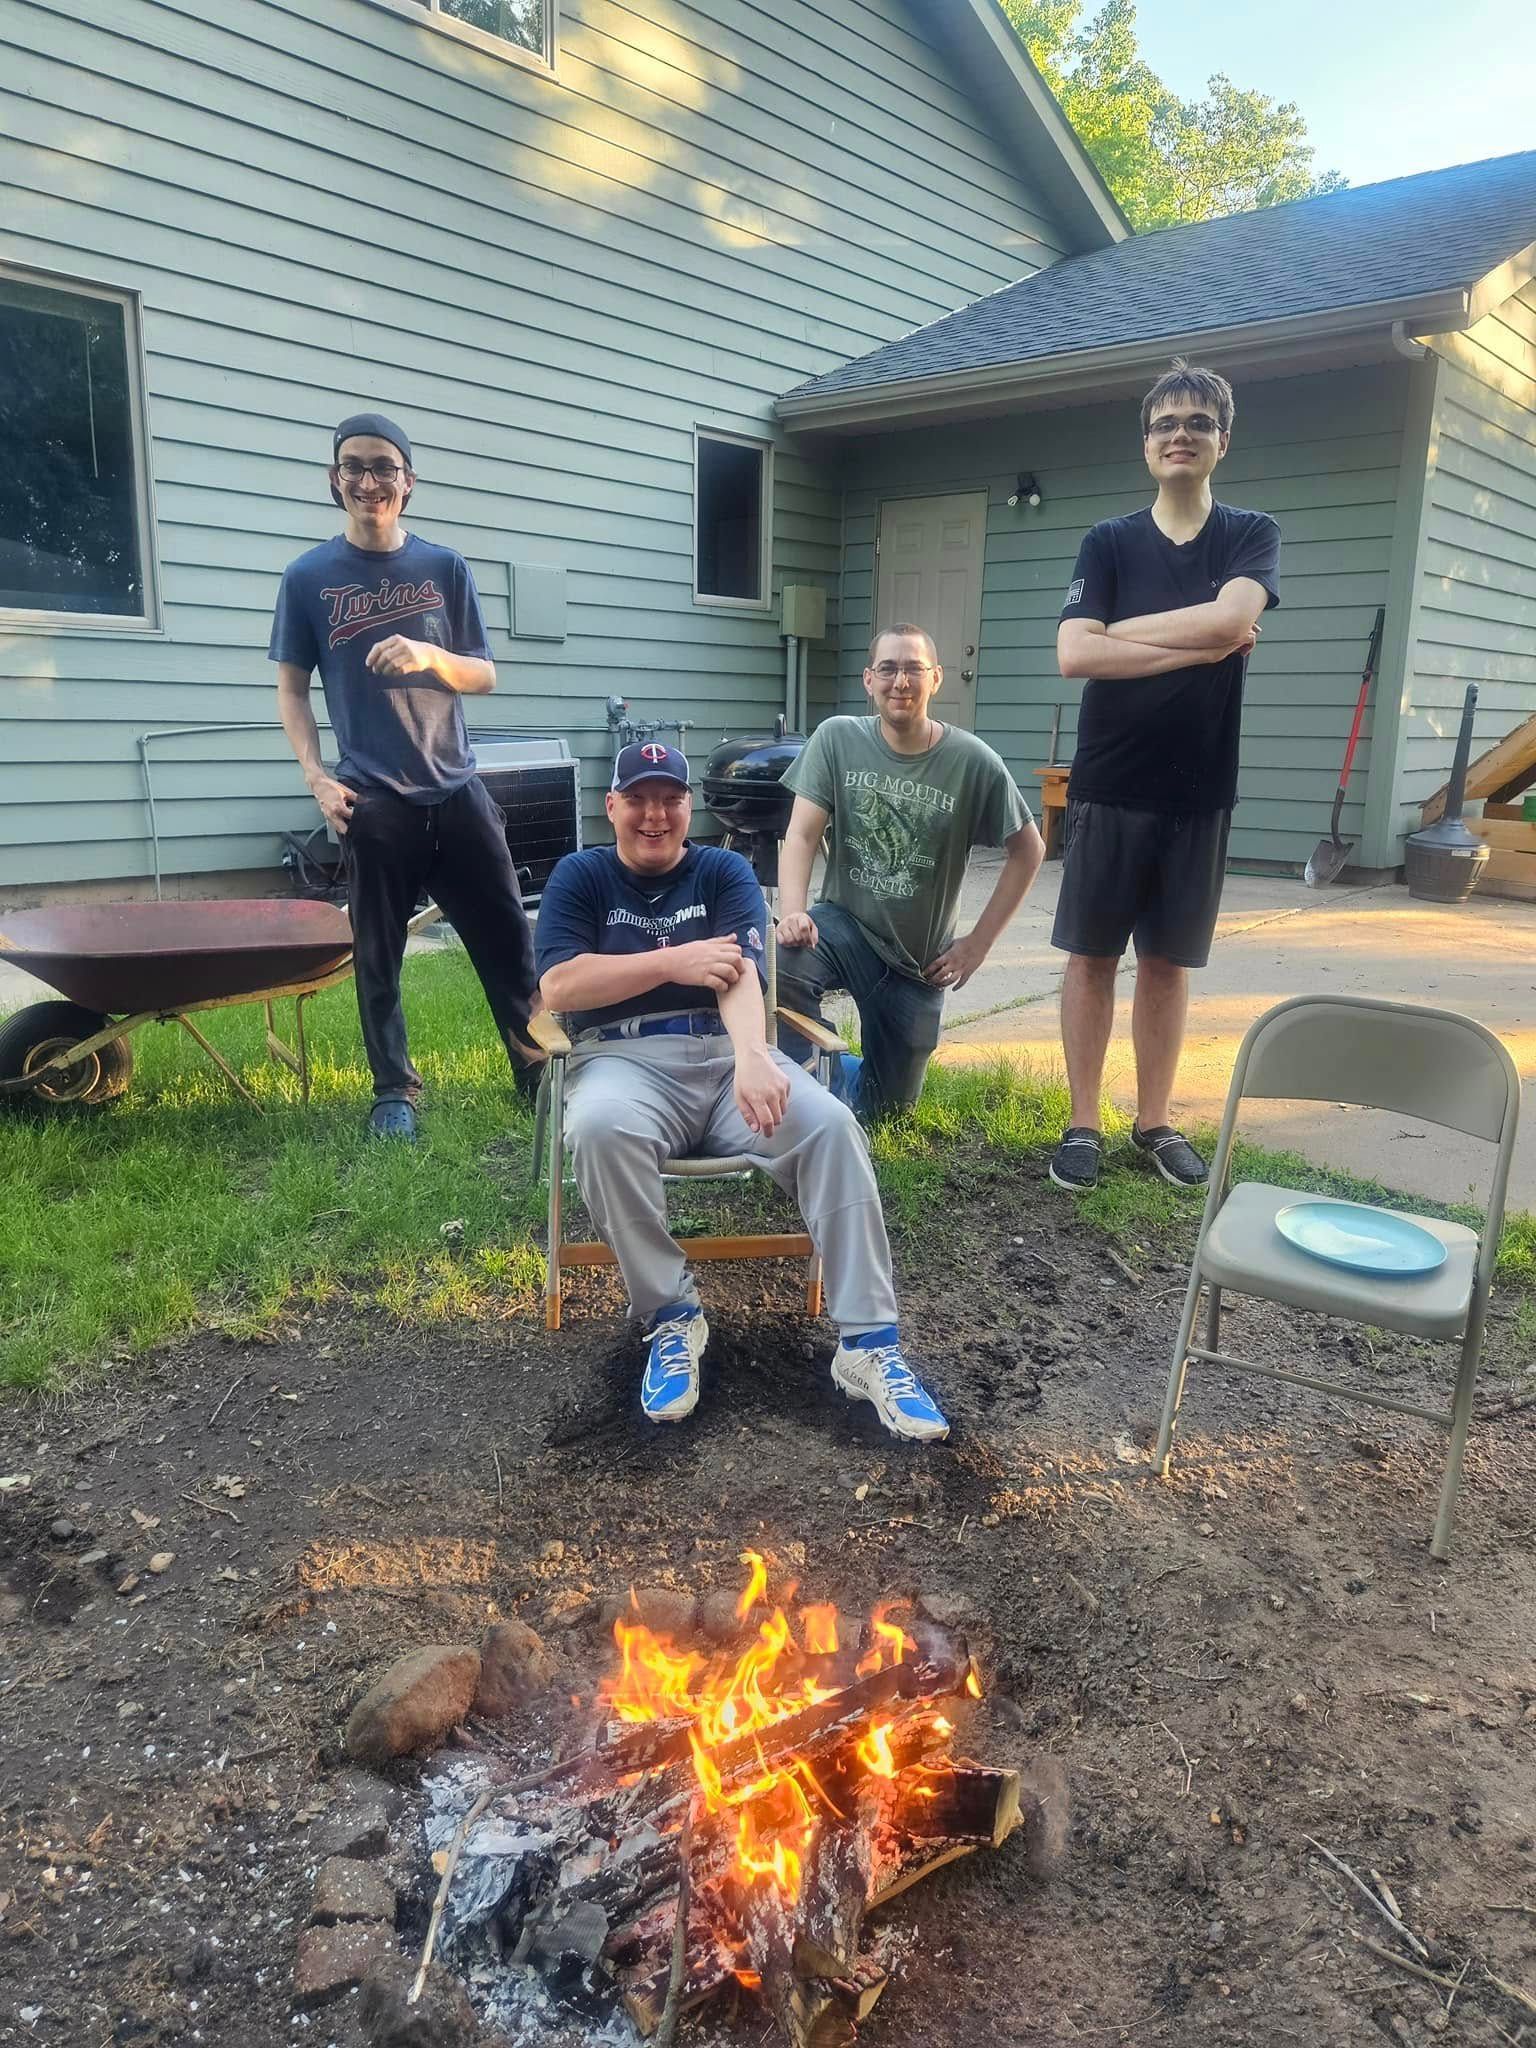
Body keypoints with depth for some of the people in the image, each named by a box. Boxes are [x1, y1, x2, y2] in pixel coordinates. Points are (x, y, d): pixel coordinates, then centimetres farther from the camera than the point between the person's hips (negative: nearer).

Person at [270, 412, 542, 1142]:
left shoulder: (445, 568, 6)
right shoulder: (308, 576, 3)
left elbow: (485, 676, 6)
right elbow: (291, 687, 6)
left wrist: (430, 657, -15)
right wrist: (317, 776, -7)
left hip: (457, 791, 2)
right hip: (372, 801, -1)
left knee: (507, 939, 5)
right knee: (377, 956, 5)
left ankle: (539, 1073, 18)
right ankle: (394, 1091, 18)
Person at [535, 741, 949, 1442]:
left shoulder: (725, 871, 11)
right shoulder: (580, 876, 11)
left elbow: (741, 972, -9)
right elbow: (558, 986, -5)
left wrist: (752, 1054, -31)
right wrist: (675, 963, -11)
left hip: (727, 1051, 2)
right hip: (624, 1058, -1)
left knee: (830, 1126, -26)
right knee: (600, 1129, -37)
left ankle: (868, 1342, -21)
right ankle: (671, 1317, -17)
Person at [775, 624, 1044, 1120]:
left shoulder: (973, 762, -12)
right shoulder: (836, 738, -8)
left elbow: (1028, 851, -1)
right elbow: (802, 835, -12)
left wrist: (978, 943, -4)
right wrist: (792, 913, -30)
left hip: (920, 958, 1)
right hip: (843, 924, 0)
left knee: (889, 1106, 9)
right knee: (780, 965, -36)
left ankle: (847, 1073, 47)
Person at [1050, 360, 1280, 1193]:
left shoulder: (1252, 536, 5)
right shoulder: (1108, 542, 4)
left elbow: (1231, 618, -17)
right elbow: (1074, 655, -12)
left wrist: (1120, 630, -9)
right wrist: (1198, 649, -12)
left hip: (1199, 791, 1)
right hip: (1107, 787, 0)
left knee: (1167, 962, 8)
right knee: (1092, 957, 3)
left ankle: (1154, 1121, 20)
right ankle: (1083, 1124, 12)